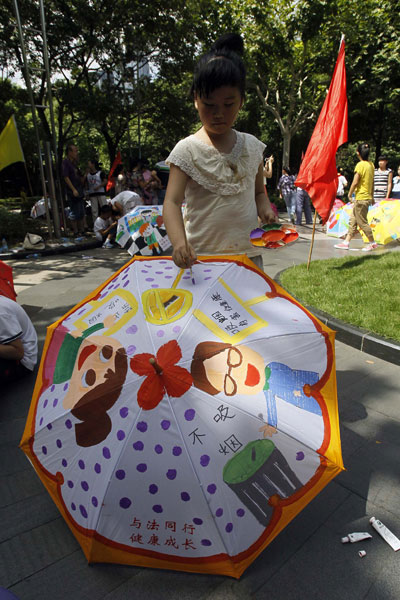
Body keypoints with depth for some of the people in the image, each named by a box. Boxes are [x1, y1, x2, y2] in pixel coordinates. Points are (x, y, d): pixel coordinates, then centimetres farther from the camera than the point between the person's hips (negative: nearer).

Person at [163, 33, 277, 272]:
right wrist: (179, 241, -31)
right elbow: (172, 201, -13)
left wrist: (264, 208, -3)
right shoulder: (187, 150, -4)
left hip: (248, 253, 4)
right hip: (201, 256, -3)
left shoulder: (252, 146, 9)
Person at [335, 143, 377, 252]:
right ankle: (346, 242, 14)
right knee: (353, 220, 11)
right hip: (367, 197, 9)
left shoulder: (360, 165, -14)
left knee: (362, 222, -1)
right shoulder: (371, 164, 10)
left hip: (361, 198, -9)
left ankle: (372, 243, 7)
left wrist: (349, 193, -3)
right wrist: (371, 196, 21)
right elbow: (372, 182, 15)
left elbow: (355, 182, -17)